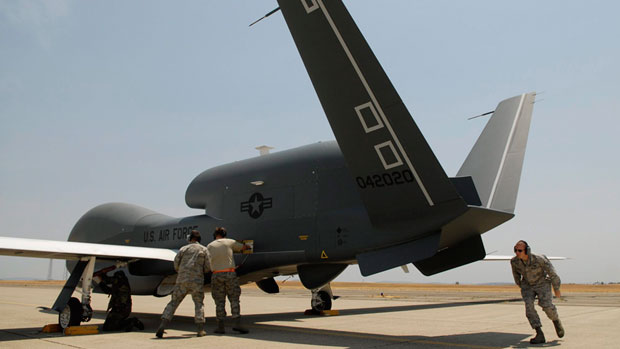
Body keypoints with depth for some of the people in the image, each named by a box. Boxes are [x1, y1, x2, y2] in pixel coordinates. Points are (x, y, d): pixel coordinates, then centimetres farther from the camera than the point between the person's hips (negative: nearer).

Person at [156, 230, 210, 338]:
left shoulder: (183, 249, 10)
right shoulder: (204, 249, 7)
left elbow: (176, 265, 4)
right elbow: (207, 267, 1)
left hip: (182, 280, 1)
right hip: (197, 281, -1)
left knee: (173, 303, 9)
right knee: (199, 304, 11)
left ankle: (162, 326, -3)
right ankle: (201, 330, -2)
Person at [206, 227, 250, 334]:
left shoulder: (210, 246, 10)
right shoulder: (230, 242, 9)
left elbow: (208, 261, -3)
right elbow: (242, 247, 26)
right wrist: (248, 247, 47)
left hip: (216, 275, 1)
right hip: (230, 273, -1)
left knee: (220, 302, 7)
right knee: (234, 300, 4)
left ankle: (220, 327, 7)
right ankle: (237, 323, -6)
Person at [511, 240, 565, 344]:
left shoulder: (539, 259, -31)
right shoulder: (514, 261, -19)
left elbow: (552, 273, -17)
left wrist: (556, 289, -7)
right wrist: (520, 286, 19)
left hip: (542, 283, -3)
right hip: (527, 285, 3)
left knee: (547, 305, -19)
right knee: (529, 305, -18)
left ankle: (556, 321, 16)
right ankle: (540, 335, -17)